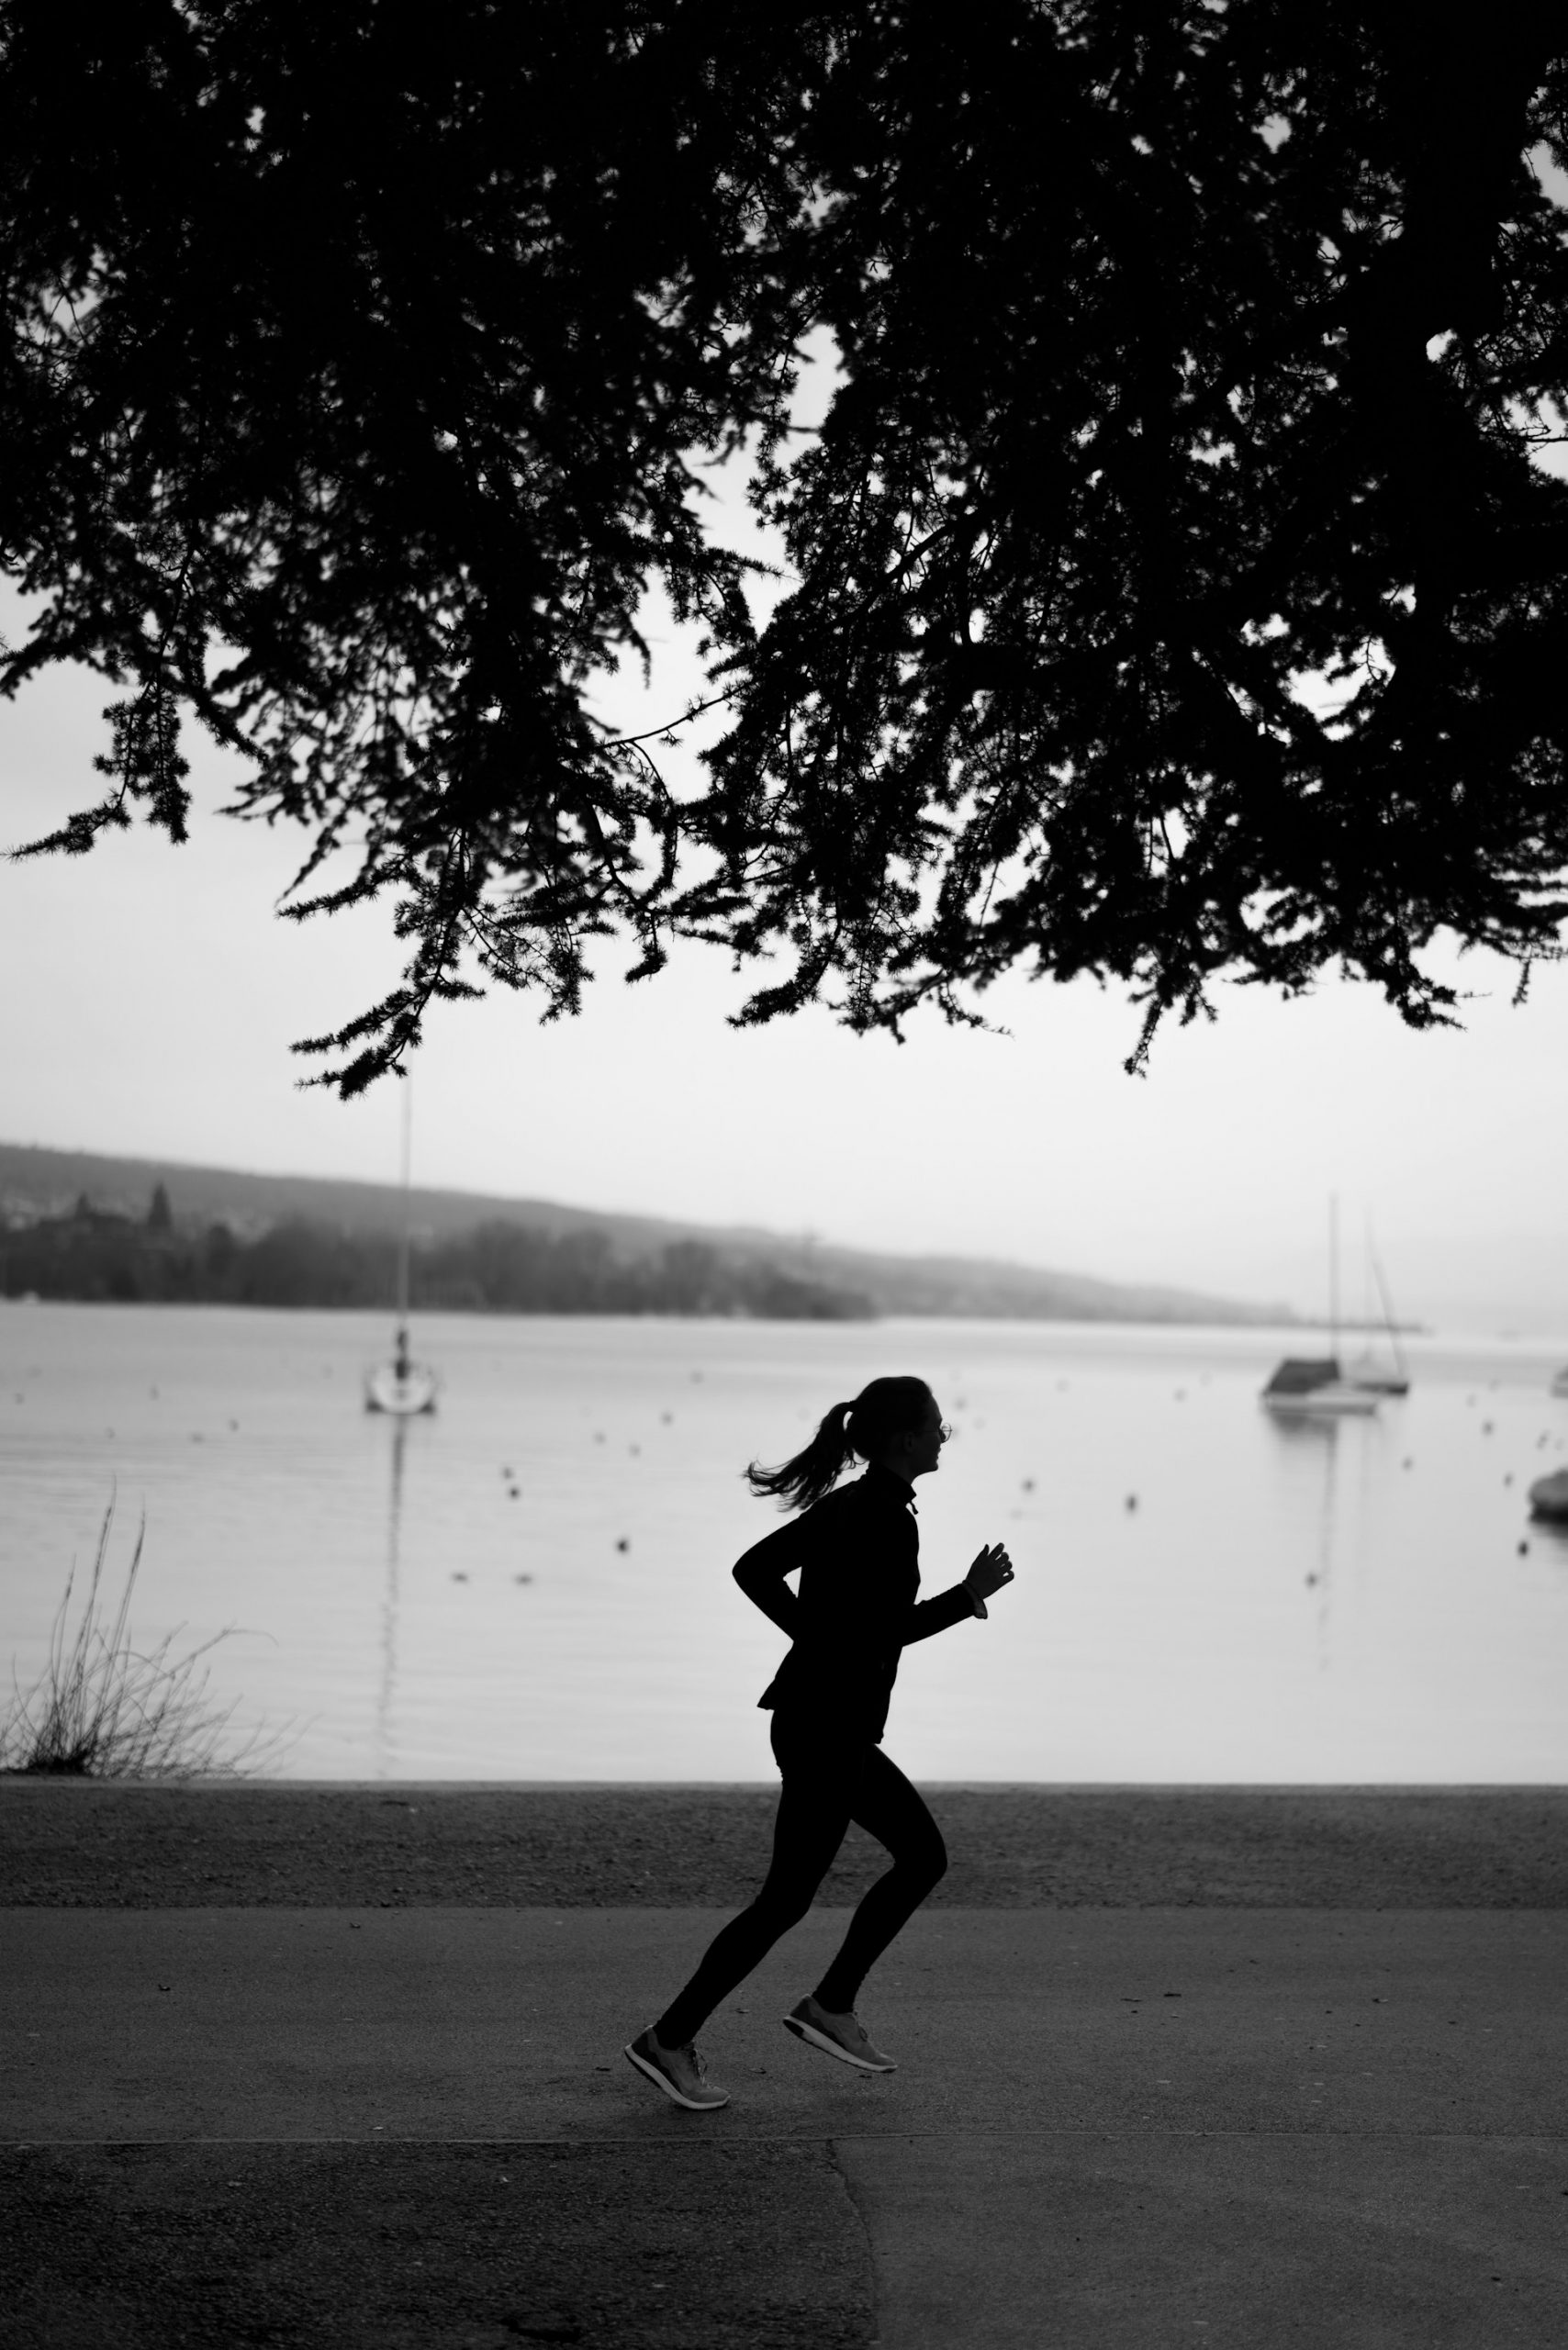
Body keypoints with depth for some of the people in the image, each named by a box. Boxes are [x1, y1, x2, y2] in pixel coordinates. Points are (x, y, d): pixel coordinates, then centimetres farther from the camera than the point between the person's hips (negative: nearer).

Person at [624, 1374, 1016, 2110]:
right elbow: (884, 1631, -23)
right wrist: (969, 1595, -13)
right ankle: (670, 2041, 5)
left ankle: (832, 2006, 18)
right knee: (787, 1898, -2)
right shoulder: (887, 1520, -18)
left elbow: (753, 1569, 13)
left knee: (924, 1854, 16)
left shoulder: (846, 1504, 9)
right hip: (828, 1731, -10)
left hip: (826, 1723, 10)